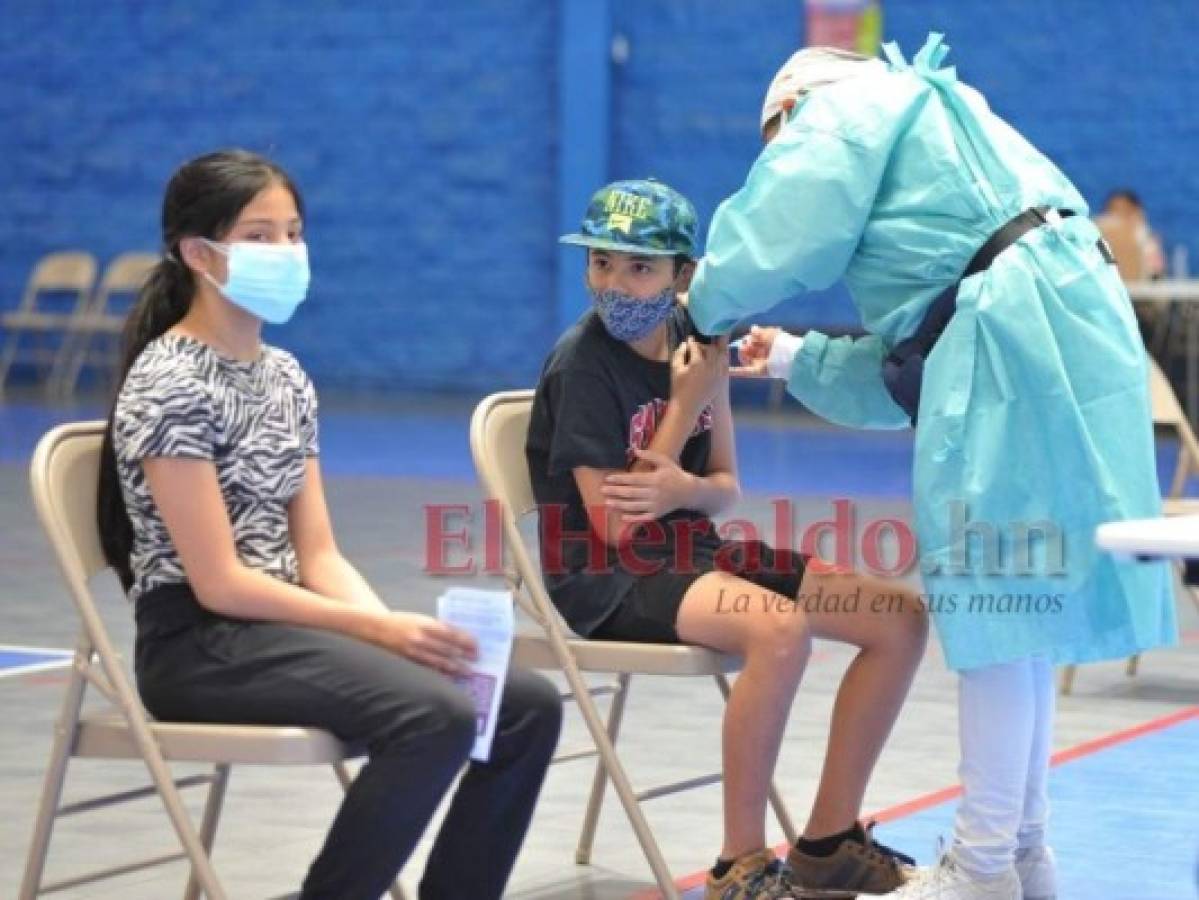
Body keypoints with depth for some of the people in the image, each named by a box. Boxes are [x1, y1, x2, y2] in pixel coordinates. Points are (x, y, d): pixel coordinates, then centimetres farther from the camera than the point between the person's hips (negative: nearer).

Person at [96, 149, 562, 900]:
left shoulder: (286, 377, 12)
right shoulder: (168, 384, -13)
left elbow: (317, 557, 9)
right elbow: (220, 583, -17)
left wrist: (399, 628, -10)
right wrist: (381, 630, -20)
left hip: (282, 621, 8)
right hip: (201, 645, -8)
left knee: (528, 704, -7)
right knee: (438, 715, -29)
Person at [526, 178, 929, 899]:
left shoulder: (699, 342, 5)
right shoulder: (584, 365, -15)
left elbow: (726, 487, 11)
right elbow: (615, 527, -18)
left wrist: (684, 489, -15)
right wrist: (686, 404, -17)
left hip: (693, 555, 8)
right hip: (608, 579, -8)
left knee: (902, 618, -3)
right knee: (780, 630, -36)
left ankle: (829, 841, 7)